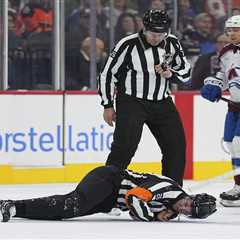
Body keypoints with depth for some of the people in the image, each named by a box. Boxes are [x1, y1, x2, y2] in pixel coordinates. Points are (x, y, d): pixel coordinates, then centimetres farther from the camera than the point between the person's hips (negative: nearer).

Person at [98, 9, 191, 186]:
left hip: (162, 103, 5)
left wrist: (171, 74, -13)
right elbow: (107, 74, -7)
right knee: (125, 145, -19)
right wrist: (108, 105, -5)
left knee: (176, 145, 4)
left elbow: (186, 72, 9)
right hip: (132, 101, -5)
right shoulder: (128, 45, -15)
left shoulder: (172, 43, -1)